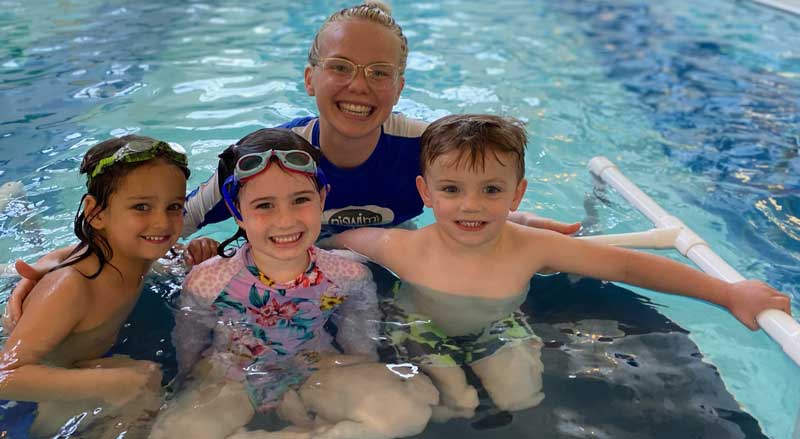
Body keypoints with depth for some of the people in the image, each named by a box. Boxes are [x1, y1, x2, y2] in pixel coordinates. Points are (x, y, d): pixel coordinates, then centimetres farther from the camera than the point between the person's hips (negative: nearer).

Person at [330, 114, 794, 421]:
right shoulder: (405, 250, -34)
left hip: (495, 327, 2)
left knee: (523, 399, -8)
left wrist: (730, 294, -26)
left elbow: (627, 265, -27)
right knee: (454, 405, -15)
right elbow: (334, 236, -12)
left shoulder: (528, 247, -31)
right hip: (422, 326, -2)